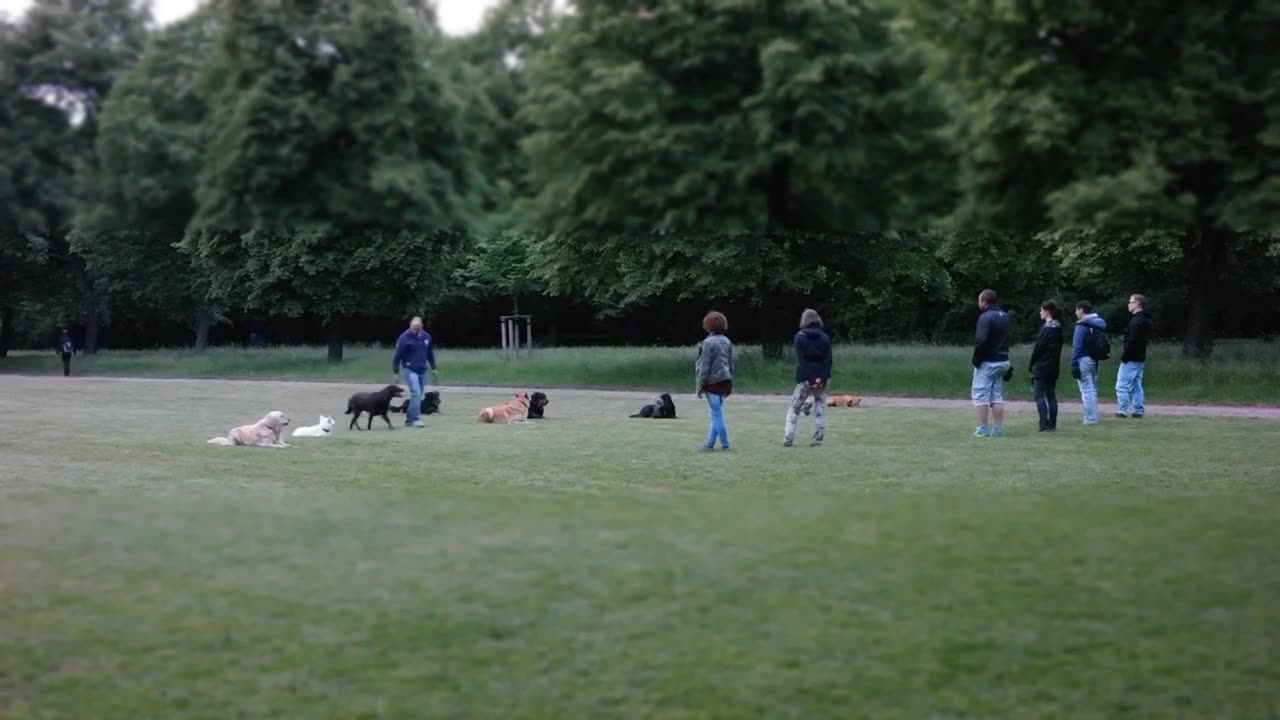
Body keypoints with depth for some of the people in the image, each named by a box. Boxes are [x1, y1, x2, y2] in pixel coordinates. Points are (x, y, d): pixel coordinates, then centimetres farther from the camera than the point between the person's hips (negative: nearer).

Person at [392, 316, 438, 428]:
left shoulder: (426, 337, 5)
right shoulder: (404, 338, -11)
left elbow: (430, 354, 17)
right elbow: (397, 356, -7)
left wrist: (434, 368, 16)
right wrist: (396, 372, -7)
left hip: (422, 371, 6)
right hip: (410, 370, -6)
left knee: (419, 395, 7)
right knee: (416, 393, -18)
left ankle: (409, 418, 16)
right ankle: (415, 419, -18)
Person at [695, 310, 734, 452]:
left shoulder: (709, 342, -12)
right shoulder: (727, 342, 9)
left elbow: (705, 366, -12)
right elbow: (731, 364, 13)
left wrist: (700, 385, -7)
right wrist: (730, 383, 20)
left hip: (712, 382, -7)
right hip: (725, 381, 7)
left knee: (717, 414, -1)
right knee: (716, 413, 12)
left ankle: (725, 444, 0)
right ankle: (710, 443, 17)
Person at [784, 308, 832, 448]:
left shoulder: (800, 337, -3)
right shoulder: (825, 338, 5)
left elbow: (801, 360, -9)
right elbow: (828, 360, -2)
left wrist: (809, 380, -11)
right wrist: (822, 378, -10)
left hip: (805, 379, -2)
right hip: (821, 379, 2)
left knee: (794, 409, 7)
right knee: (820, 409, 7)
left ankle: (788, 439, 0)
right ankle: (818, 440, 2)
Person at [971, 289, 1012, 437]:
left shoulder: (986, 317, -15)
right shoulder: (1005, 317, 12)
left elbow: (981, 341, -24)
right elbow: (1009, 338, 10)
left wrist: (976, 358, -12)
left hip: (987, 362, -8)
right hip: (1003, 361, 8)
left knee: (981, 396, -1)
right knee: (997, 396, 12)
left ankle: (983, 429, -2)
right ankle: (998, 429, 11)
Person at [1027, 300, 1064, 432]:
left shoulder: (1045, 329, -15)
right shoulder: (1058, 329, 9)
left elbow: (1037, 349, -13)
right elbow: (1058, 349, 12)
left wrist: (1032, 367, -6)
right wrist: (1056, 364, 15)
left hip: (1042, 367, -8)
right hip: (1054, 367, 8)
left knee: (1040, 395, -4)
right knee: (1051, 395, 12)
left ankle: (1045, 424, -10)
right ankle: (1052, 424, 12)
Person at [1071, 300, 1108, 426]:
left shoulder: (1082, 326, -13)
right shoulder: (1100, 324, 11)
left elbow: (1077, 347, -16)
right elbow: (1104, 344, 11)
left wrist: (1074, 365, -14)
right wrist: (1100, 359, 14)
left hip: (1084, 360, -8)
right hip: (1096, 361, 8)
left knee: (1086, 391, -4)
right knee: (1093, 390, 16)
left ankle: (1090, 419, -4)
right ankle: (1093, 417, 21)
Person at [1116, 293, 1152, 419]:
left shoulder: (1136, 321, -18)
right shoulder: (1146, 320, 14)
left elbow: (1132, 341, -23)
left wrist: (1124, 356, -17)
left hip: (1131, 359, -10)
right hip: (1140, 358, 10)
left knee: (1122, 385, -6)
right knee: (1137, 385, 13)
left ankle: (1122, 410, -8)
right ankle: (1139, 410, 13)